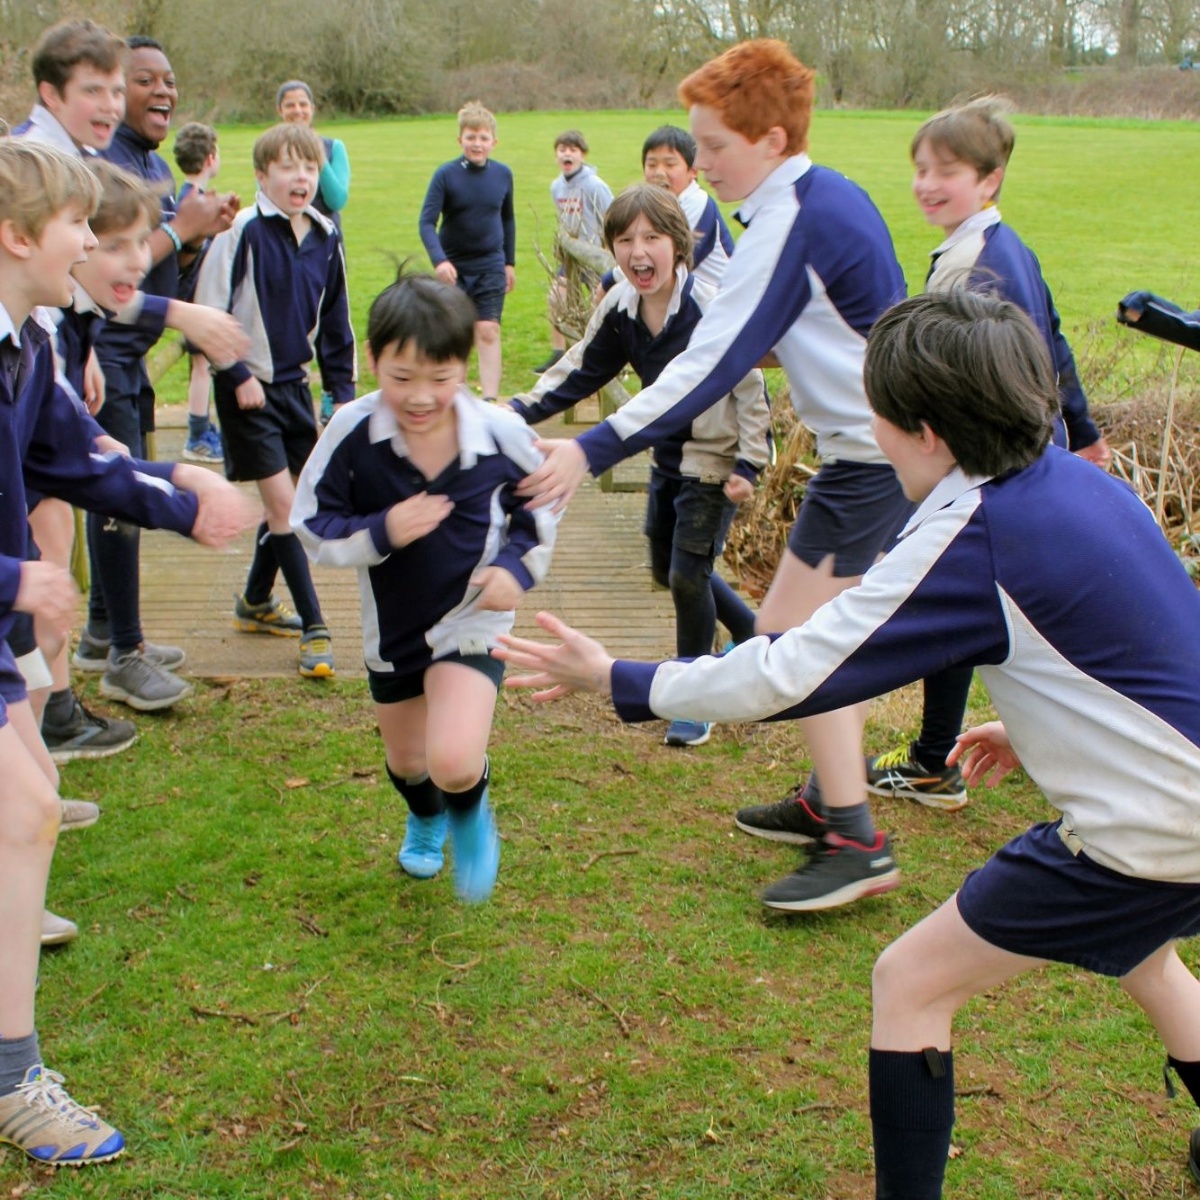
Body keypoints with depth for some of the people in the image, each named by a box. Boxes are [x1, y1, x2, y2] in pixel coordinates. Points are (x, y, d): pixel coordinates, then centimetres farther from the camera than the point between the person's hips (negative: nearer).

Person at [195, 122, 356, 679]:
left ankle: (256, 603, 33)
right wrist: (237, 377, -15)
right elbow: (206, 312, -13)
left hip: (294, 383, 6)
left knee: (291, 500, 13)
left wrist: (342, 389, 12)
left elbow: (335, 321, 15)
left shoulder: (325, 236, 5)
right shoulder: (242, 232, -14)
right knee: (283, 503, -8)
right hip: (250, 387, -6)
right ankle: (313, 628, -2)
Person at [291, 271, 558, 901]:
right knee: (406, 762, 23)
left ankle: (470, 816, 16)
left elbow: (539, 510, 2)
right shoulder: (351, 432, -19)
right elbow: (312, 526, -11)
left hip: (471, 621, -2)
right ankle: (425, 821, 61)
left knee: (453, 762, -23)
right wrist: (382, 532, -28)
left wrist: (517, 567, -15)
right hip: (391, 625, 3)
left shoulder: (500, 433, -17)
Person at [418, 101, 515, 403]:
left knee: (488, 332, -8)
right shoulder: (446, 174, -10)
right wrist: (439, 260, -28)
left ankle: (490, 400, -11)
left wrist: (510, 262, 15)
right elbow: (427, 222, -14)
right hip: (454, 268, -1)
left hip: (491, 267, 1)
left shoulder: (503, 174, -1)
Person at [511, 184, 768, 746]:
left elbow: (751, 389, -17)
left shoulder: (710, 309, -24)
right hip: (667, 457, 8)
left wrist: (747, 465, -19)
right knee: (666, 569, 15)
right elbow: (580, 369, 6)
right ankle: (753, 635, 38)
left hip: (714, 462, -8)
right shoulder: (619, 308, -4)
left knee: (688, 575, -8)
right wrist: (521, 410, -5)